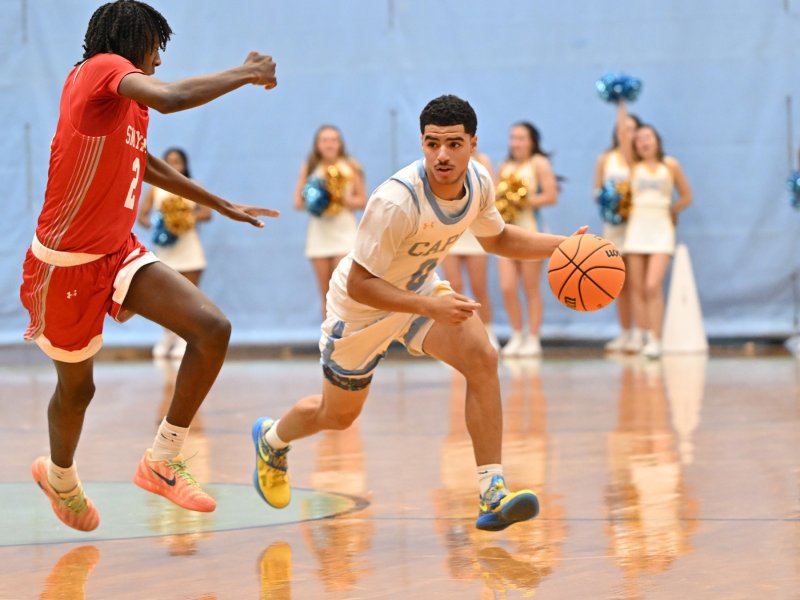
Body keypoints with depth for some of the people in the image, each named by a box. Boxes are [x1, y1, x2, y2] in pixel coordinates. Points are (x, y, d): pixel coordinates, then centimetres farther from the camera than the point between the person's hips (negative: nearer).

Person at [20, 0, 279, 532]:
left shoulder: (127, 101, 12)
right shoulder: (102, 68, -17)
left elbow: (144, 162, 31)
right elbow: (171, 98, -37)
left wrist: (221, 205, 36)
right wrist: (246, 74, -24)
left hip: (120, 252, 8)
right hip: (68, 264, -8)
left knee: (213, 329, -12)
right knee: (77, 387, 11)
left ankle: (162, 461, 0)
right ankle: (59, 475, 44)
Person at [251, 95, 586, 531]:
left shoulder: (478, 183, -16)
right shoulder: (396, 201, -38)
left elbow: (495, 238, 7)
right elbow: (359, 284, -32)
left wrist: (561, 246, -7)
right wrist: (430, 307, -42)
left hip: (421, 287, 5)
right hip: (361, 306, -5)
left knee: (481, 357, -23)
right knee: (338, 415, 15)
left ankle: (491, 493, -22)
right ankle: (271, 438, 51)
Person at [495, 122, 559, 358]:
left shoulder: (539, 163, -1)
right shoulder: (505, 166, 15)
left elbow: (551, 195, -9)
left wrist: (525, 202, -17)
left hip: (530, 229, -5)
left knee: (530, 290, 0)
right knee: (507, 288, -4)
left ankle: (533, 339, 7)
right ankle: (516, 336, 9)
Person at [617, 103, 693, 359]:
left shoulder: (670, 165, 3)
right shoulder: (635, 165, 6)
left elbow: (686, 196, 10)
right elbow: (622, 135, -5)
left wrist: (669, 210, 2)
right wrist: (622, 107, -8)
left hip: (661, 230, -3)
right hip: (637, 229, 3)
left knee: (653, 286, -15)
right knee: (637, 288, 1)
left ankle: (656, 340, -15)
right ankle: (644, 337, 6)